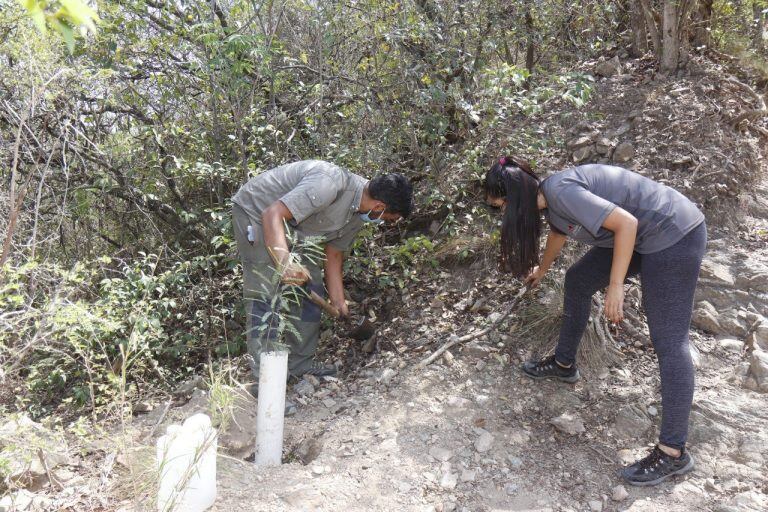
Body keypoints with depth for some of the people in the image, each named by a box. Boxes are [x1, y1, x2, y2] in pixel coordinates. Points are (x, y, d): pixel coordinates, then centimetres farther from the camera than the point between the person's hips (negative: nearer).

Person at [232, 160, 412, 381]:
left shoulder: (358, 214, -5)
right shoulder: (330, 183, -35)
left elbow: (333, 255, 3)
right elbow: (273, 214, -38)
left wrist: (340, 305, 4)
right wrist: (284, 262, -51)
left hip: (293, 226, 9)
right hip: (255, 212, -9)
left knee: (311, 290, 5)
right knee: (268, 295, -16)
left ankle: (301, 364, 17)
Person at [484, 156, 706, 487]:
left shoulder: (562, 191, -23)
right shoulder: (549, 199, 7)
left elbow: (626, 223, -27)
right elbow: (558, 234, 28)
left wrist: (615, 285, -22)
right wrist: (541, 269, 46)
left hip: (675, 236, -10)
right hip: (641, 235, 10)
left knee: (668, 341, -9)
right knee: (578, 280, 19)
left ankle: (673, 453, -2)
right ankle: (564, 364, 35)